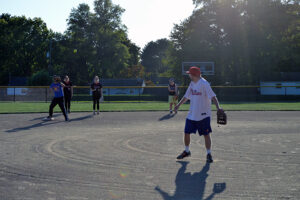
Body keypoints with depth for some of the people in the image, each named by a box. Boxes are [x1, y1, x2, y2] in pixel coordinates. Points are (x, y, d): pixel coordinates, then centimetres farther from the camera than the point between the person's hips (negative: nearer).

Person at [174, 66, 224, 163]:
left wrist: (218, 107, -35)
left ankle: (209, 154, 10)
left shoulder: (204, 83, -15)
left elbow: (212, 96, -23)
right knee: (187, 133, 9)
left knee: (206, 134, -2)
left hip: (203, 115, -7)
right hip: (192, 114, 7)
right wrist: (178, 105, 24)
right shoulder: (192, 83, 9)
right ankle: (187, 151, 28)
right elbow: (186, 96, 21)